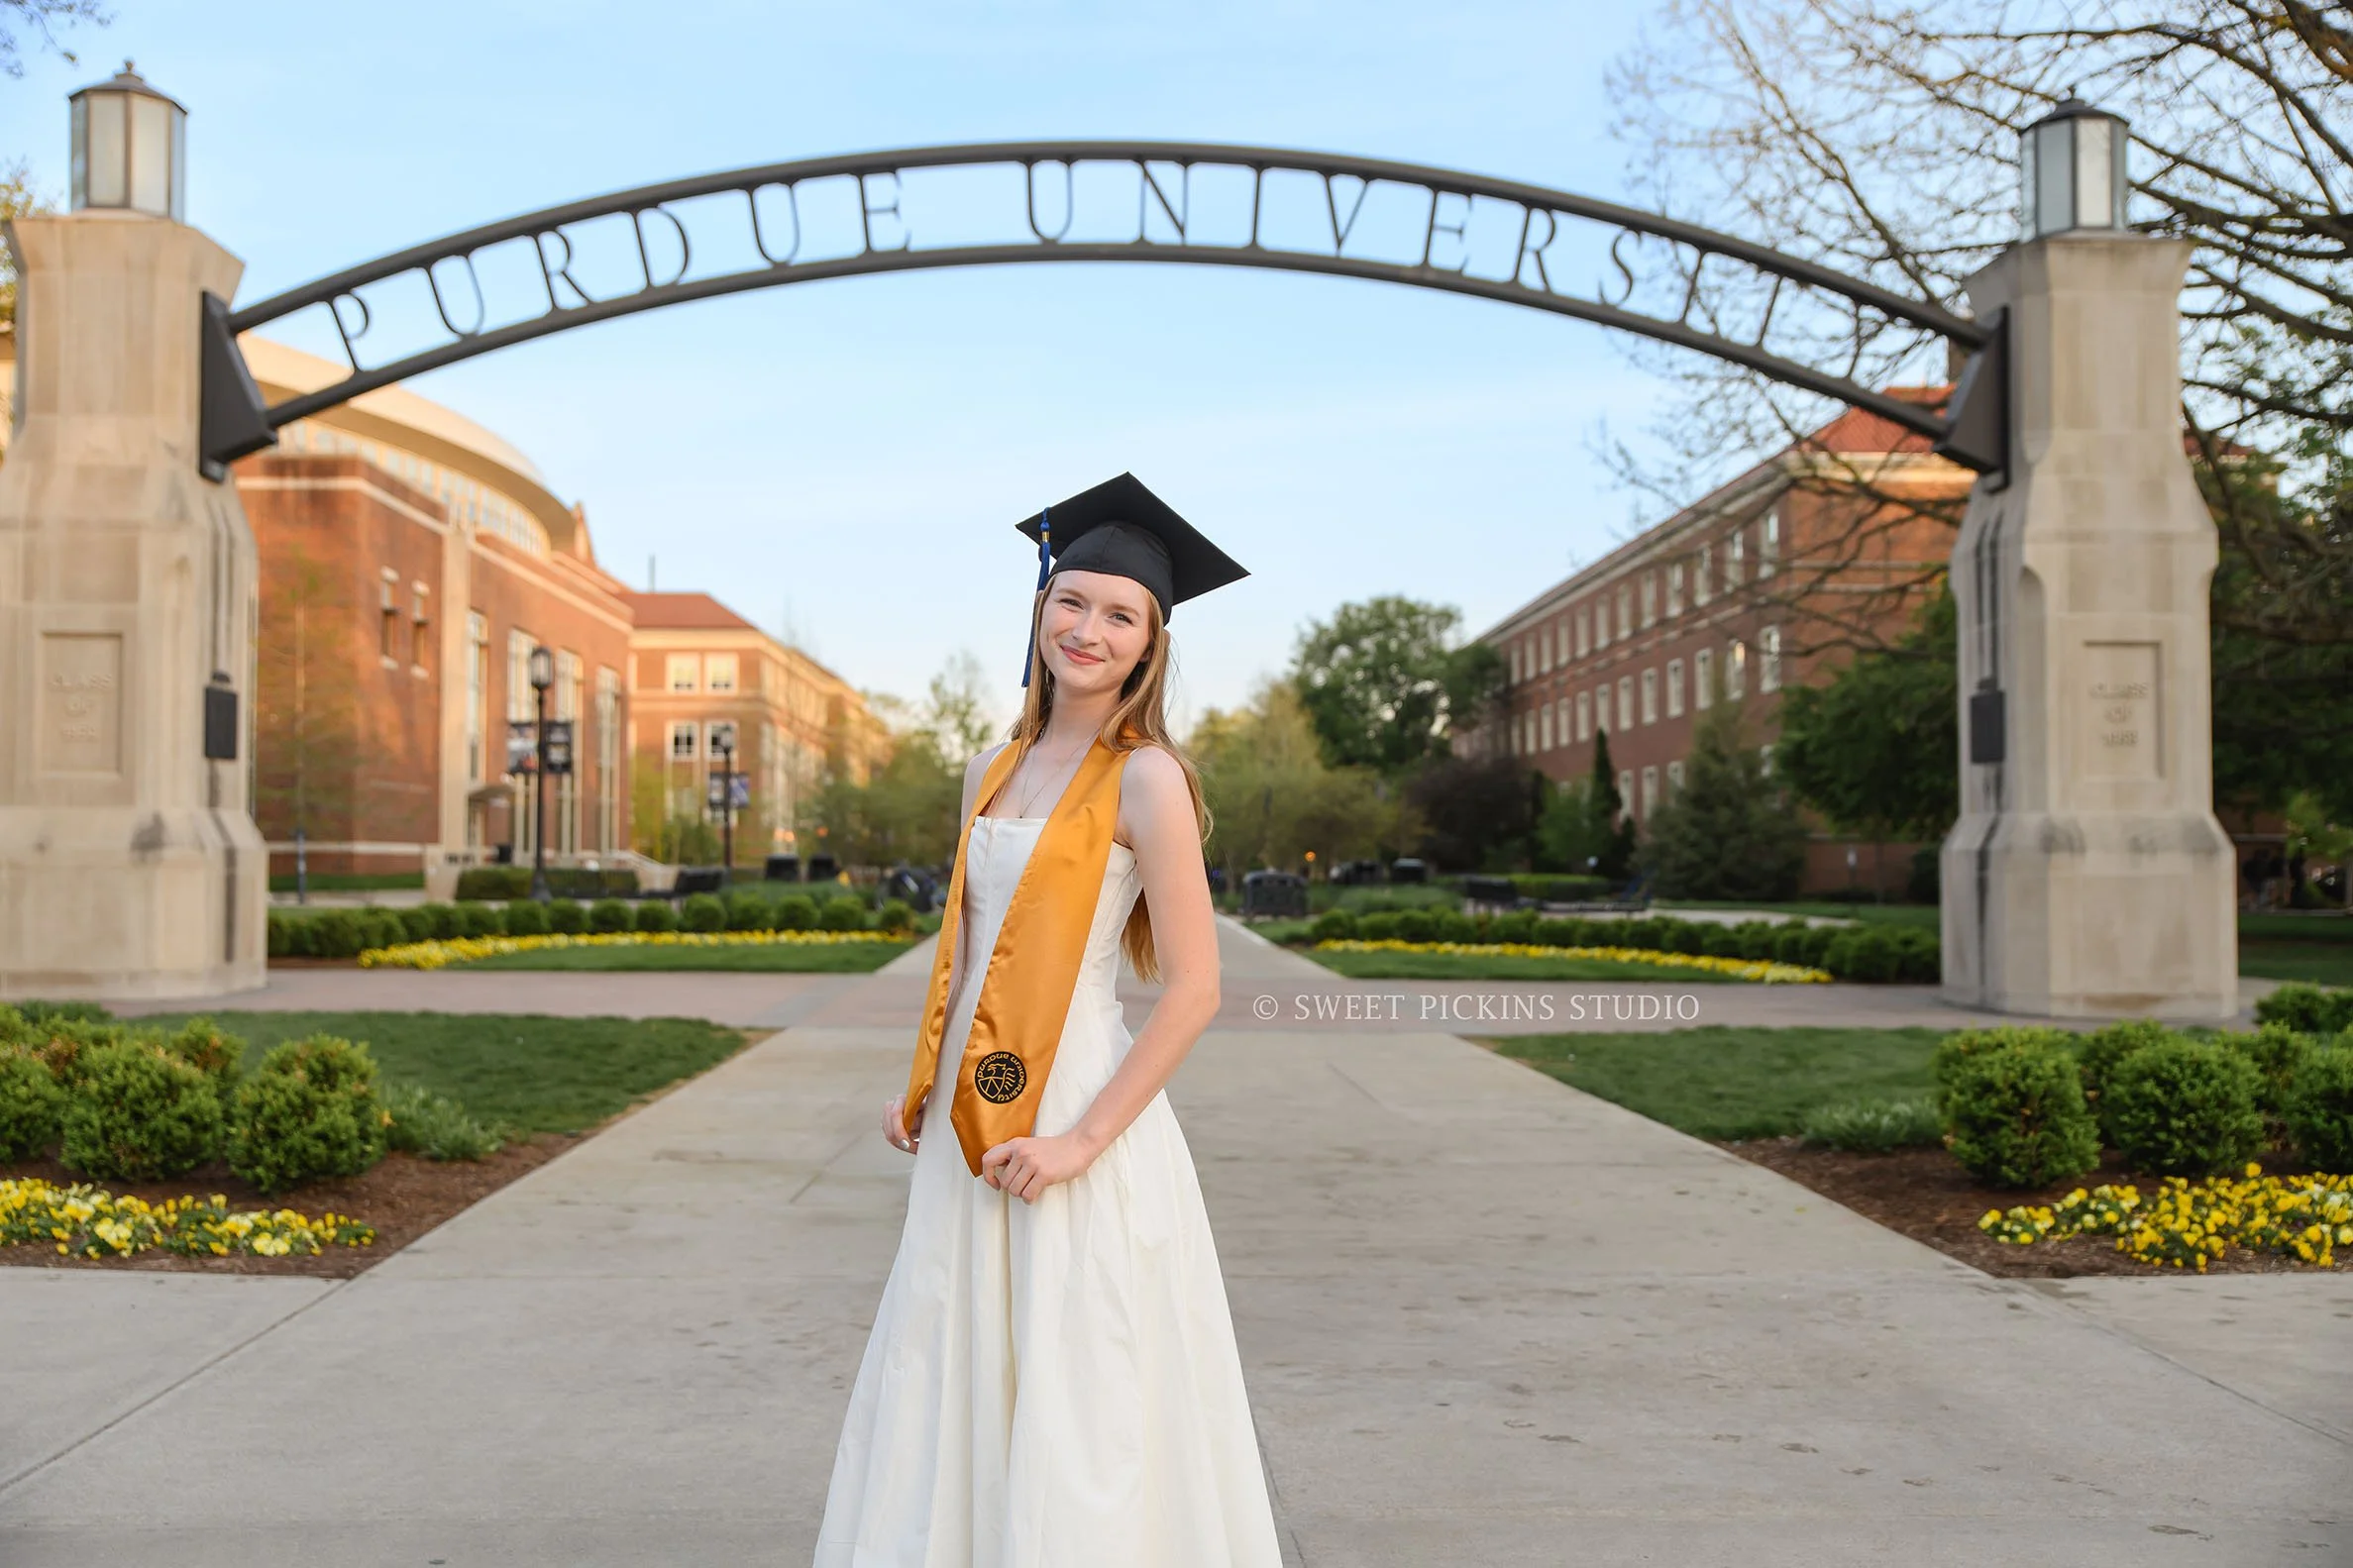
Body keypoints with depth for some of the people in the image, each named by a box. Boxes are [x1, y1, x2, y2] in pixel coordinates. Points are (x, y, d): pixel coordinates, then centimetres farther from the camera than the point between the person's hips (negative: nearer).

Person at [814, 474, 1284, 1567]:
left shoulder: (1145, 779, -10)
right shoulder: (992, 772, 11)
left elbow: (1194, 990, -14)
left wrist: (1084, 1139, -18)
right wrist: (921, 1087, 8)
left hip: (1078, 1111, -7)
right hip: (971, 1121, 7)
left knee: (1071, 1393, 2)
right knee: (953, 1386, 14)